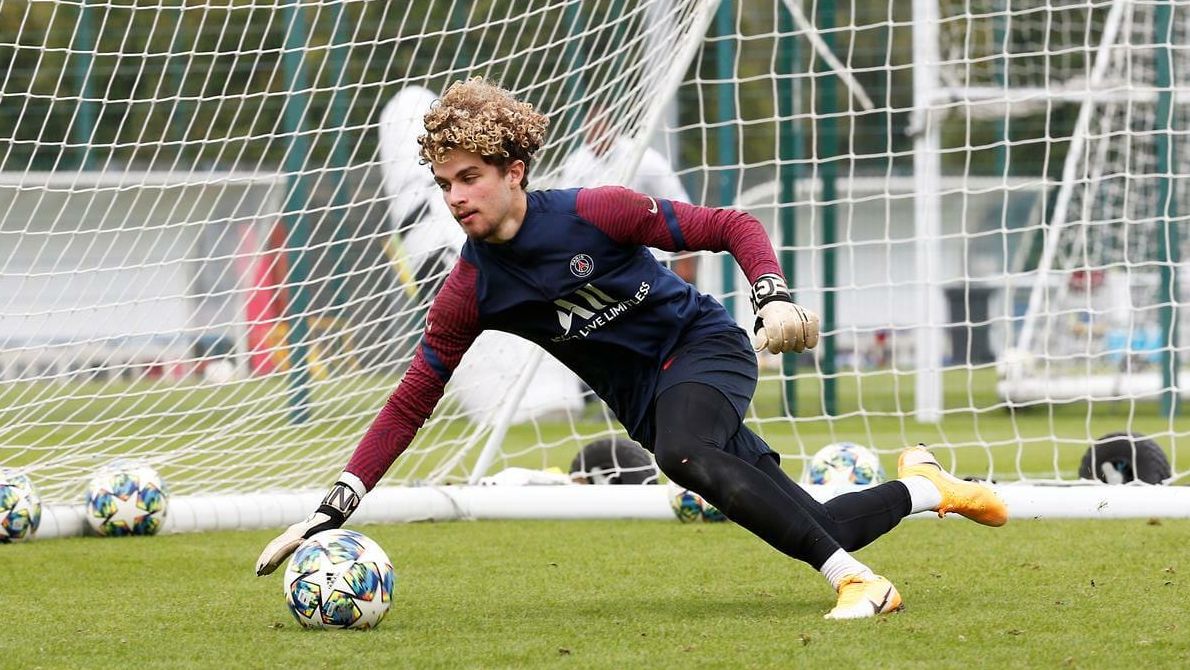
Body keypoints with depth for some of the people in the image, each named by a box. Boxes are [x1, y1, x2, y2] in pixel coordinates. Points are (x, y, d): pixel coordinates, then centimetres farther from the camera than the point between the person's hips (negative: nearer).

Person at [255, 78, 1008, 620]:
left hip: (704, 346, -4)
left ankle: (857, 579, -33)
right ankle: (924, 487, 29)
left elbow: (732, 227, -11)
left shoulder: (593, 213, -19)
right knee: (814, 530, 0)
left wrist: (775, 299, -28)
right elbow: (411, 401, -3)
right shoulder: (471, 292, -7)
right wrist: (337, 506, -12)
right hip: (645, 400, 5)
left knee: (684, 451, -39)